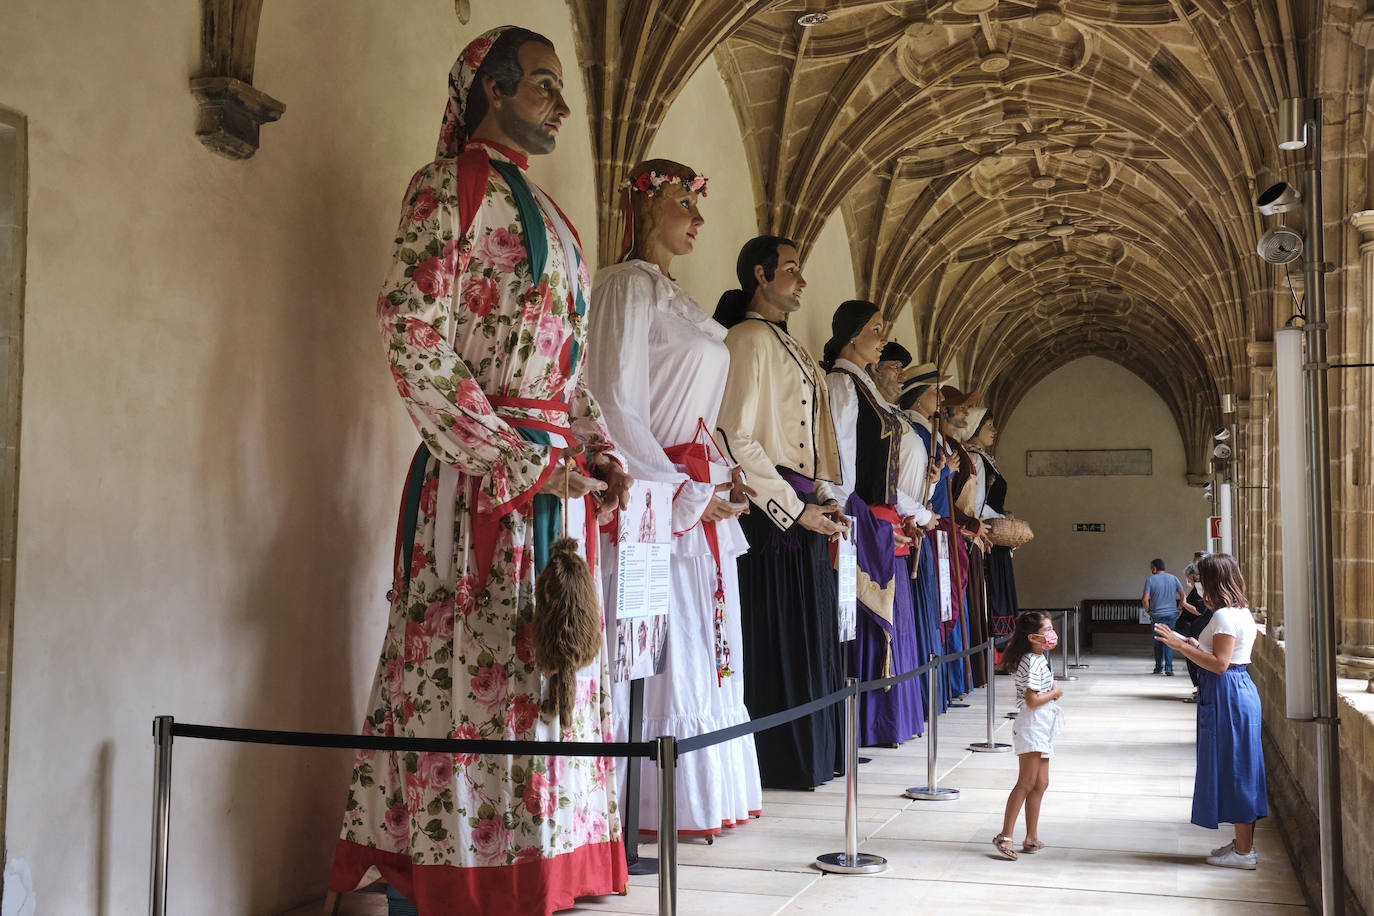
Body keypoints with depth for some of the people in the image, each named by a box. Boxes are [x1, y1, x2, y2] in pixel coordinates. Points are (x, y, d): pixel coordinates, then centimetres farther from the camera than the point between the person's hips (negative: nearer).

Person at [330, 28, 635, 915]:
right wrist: (522, 467, -15)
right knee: (476, 676, -7)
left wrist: (600, 454, 8)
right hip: (479, 475, -8)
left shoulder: (543, 209, 23)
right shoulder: (447, 186, -3)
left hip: (556, 476, 8)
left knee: (551, 674, 8)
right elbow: (418, 352, -13)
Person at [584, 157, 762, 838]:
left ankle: (699, 799, 20)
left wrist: (718, 486, 8)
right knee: (663, 652, -6)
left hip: (700, 503, 9)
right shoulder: (627, 285, -7)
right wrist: (684, 494, -15)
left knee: (705, 650, 11)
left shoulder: (676, 297, 21)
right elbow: (616, 405, -15)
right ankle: (655, 808, 3)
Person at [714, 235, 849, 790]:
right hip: (770, 509, -9)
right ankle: (778, 760, 3)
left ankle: (812, 755, 18)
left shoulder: (789, 347, 21)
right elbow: (737, 439, -17)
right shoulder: (748, 339, -9)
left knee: (810, 634, 11)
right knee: (776, 635, -5)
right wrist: (797, 508, -15)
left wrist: (823, 500, 8)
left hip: (803, 506, 9)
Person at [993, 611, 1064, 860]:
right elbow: (1032, 700, -22)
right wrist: (1055, 693, -9)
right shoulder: (1034, 663, -18)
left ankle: (1032, 838, 15)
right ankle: (1005, 836, -9)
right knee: (1027, 783, -10)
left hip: (1041, 729, 10)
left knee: (1040, 784, 11)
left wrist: (1051, 689, 9)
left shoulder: (1038, 658, 14)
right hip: (1031, 727, -10)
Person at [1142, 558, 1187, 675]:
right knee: (1169, 641, 0)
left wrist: (1148, 610, 5)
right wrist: (1180, 609, 10)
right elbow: (1182, 595, 1)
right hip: (1172, 614, 2)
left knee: (1158, 642, 11)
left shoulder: (1150, 580, -5)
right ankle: (1168, 668, -13)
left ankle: (1159, 667, 19)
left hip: (1157, 615, -2)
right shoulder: (1173, 578, 4)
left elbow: (1145, 599, -11)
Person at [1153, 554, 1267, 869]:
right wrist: (1196, 647, 18)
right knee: (1240, 769, 14)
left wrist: (1181, 646, -21)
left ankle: (1244, 851, 2)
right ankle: (1244, 843, 22)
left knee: (1232, 768, -4)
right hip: (1241, 689, 10)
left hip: (1226, 697, -10)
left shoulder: (1224, 616, -17)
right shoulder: (1242, 612, 14)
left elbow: (1219, 664, -22)